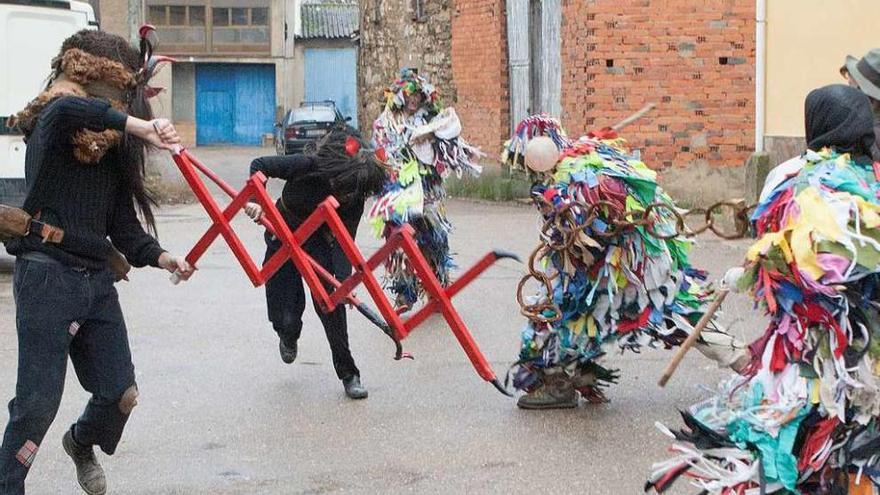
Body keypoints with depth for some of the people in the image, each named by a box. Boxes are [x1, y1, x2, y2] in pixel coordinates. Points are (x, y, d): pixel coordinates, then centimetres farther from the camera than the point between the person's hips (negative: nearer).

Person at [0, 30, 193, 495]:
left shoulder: (113, 155, 13)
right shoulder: (51, 129, -6)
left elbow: (124, 228, 11)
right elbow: (68, 108, -33)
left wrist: (162, 258, -6)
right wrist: (137, 125, -39)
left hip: (96, 280, 7)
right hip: (46, 277, -7)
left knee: (120, 393, 9)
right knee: (38, 401, -9)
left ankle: (81, 444, 40)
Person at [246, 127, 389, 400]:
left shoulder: (355, 197, -23)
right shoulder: (309, 166, -32)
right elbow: (259, 165, -22)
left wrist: (342, 281, -39)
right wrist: (255, 202, -36)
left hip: (319, 240, 1)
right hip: (283, 235, -1)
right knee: (287, 317, -2)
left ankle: (348, 374, -6)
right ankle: (288, 336, 39)